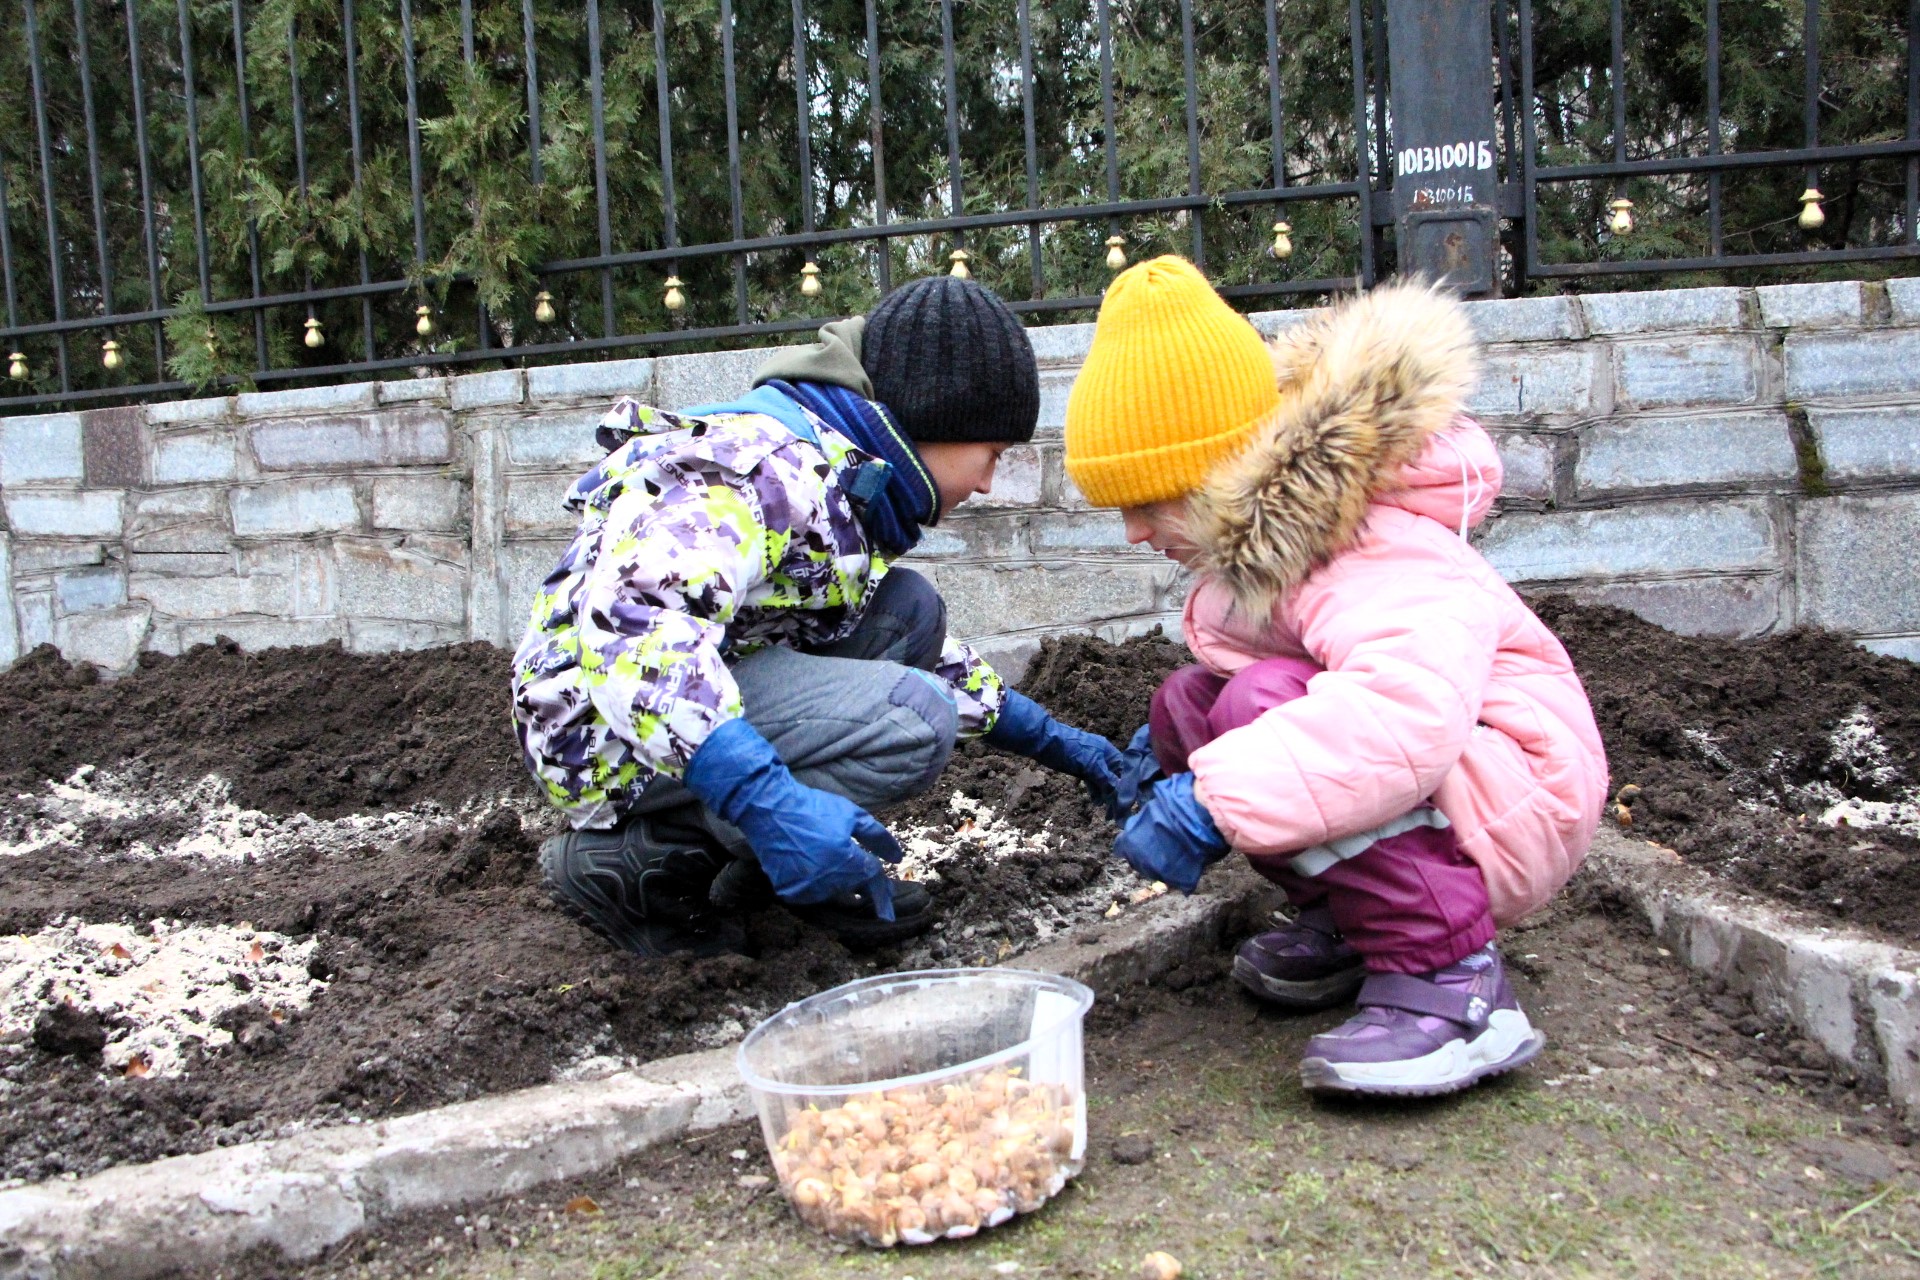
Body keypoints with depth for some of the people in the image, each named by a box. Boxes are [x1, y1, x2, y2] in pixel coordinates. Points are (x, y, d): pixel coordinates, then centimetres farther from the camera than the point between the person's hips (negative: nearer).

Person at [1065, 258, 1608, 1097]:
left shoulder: (1375, 556, -27)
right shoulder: (1262, 537, 5)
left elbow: (1407, 707, -46)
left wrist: (1212, 802, -44)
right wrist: (1167, 749, 7)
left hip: (1515, 810, -10)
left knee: (1259, 706, -31)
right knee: (1185, 701, -2)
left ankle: (1447, 975, -25)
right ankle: (1346, 920, 5)